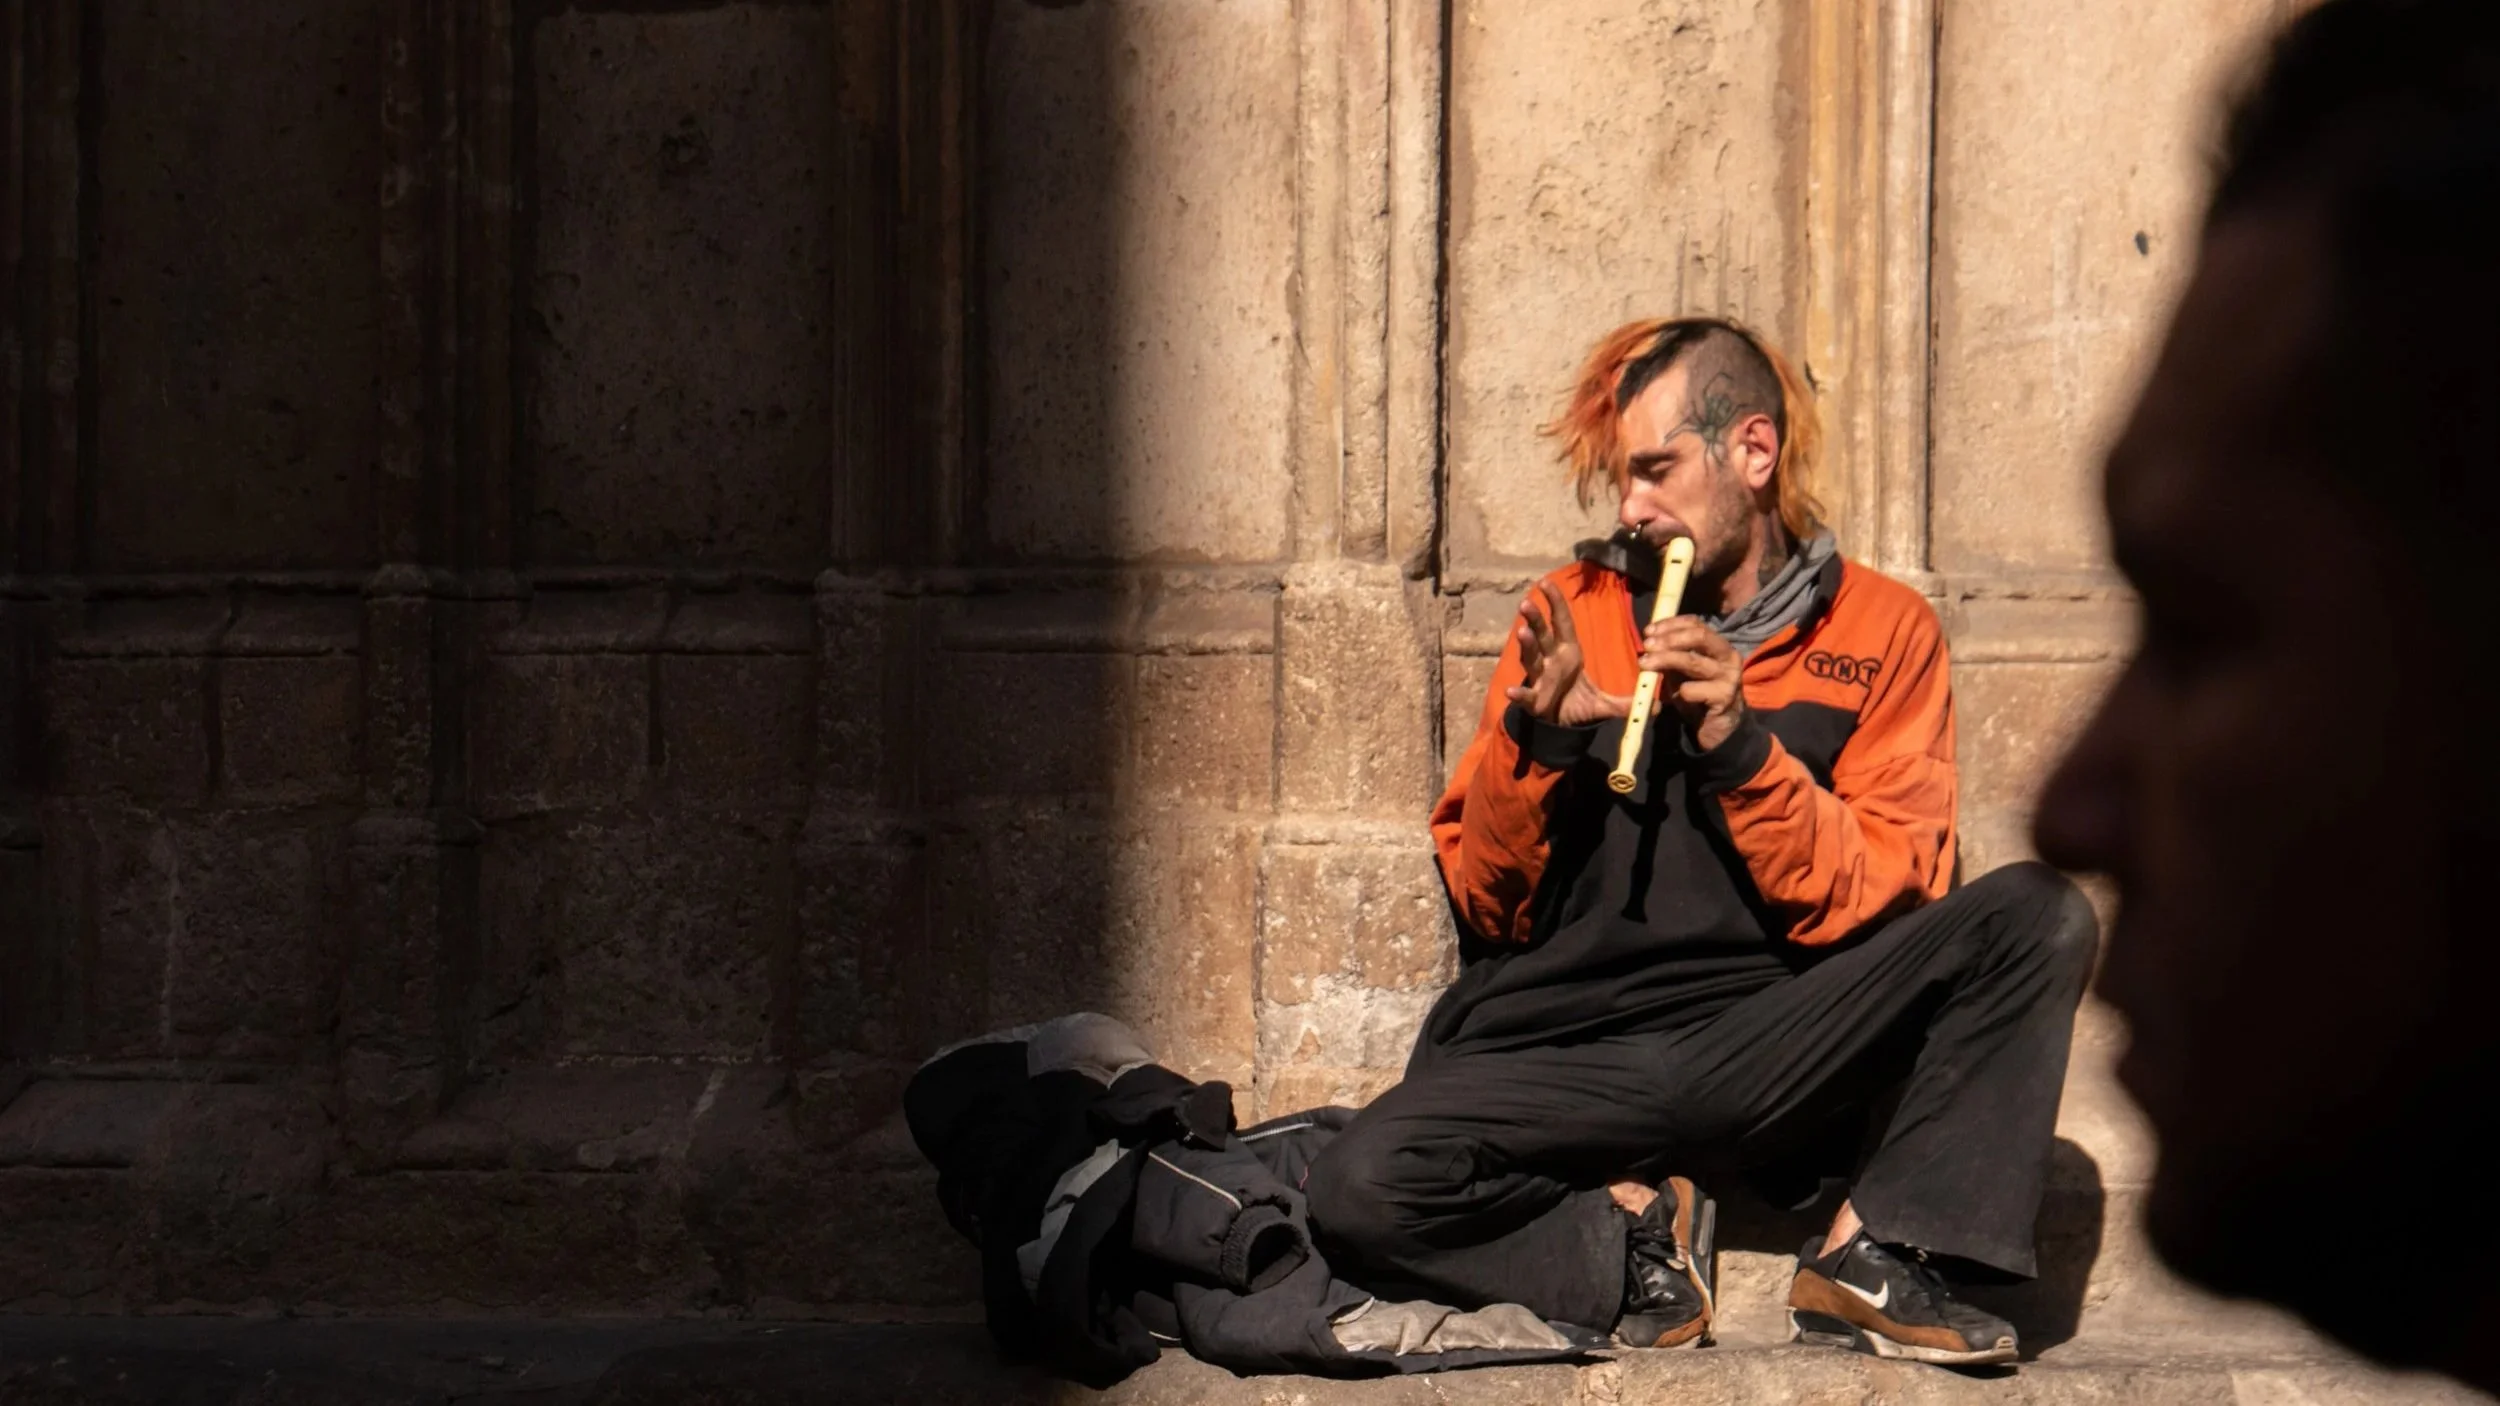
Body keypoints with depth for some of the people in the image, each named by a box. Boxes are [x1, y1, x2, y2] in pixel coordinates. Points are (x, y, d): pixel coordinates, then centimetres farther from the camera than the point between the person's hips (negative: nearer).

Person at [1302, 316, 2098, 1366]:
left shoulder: (1882, 631, 7)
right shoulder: (1571, 617, 10)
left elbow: (1883, 906, -3)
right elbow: (1482, 907, 10)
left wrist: (1740, 744, -14)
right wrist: (1532, 741, -9)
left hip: (1775, 1056, 0)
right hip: (1570, 1056, 0)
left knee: (2041, 915, -22)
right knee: (1360, 1192, -28)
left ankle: (1875, 1257, -16)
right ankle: (1632, 1225, -3)